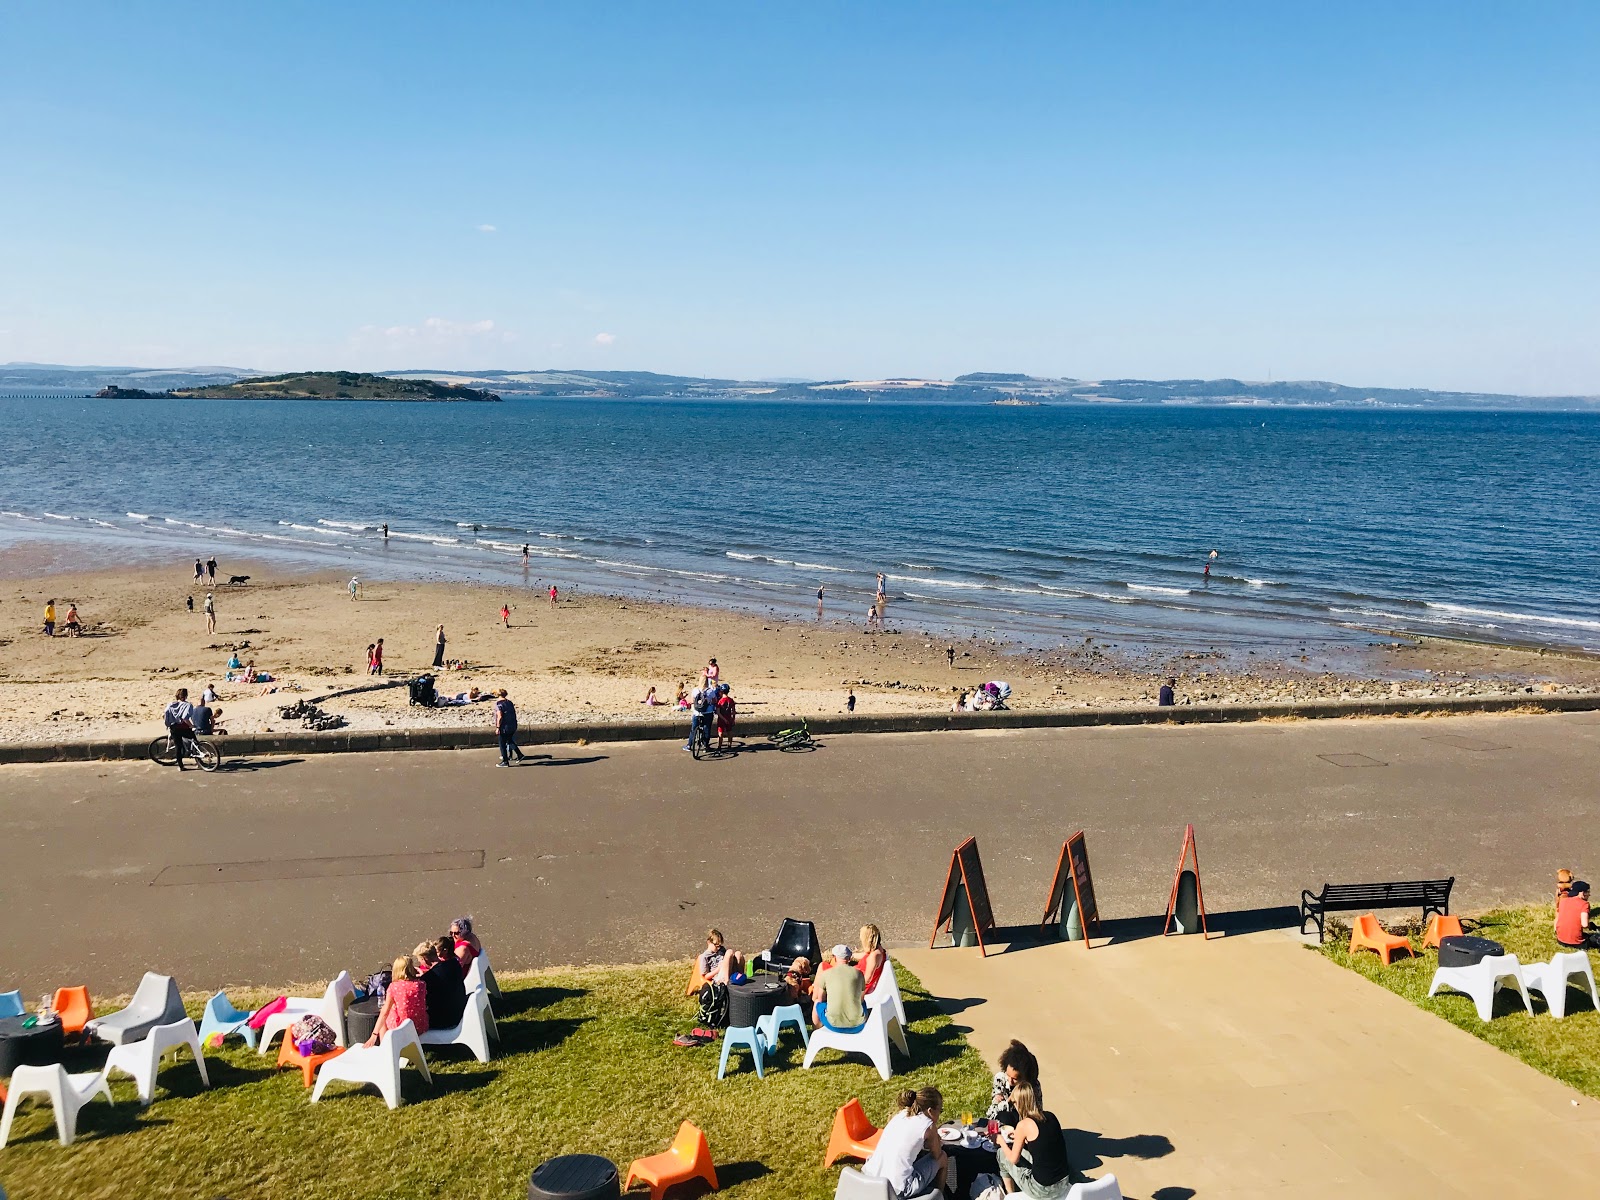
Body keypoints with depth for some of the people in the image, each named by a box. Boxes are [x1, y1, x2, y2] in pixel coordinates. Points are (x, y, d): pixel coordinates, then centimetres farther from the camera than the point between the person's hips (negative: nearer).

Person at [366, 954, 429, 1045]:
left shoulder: (394, 987, -15)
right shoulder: (420, 984, -9)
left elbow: (385, 1013, -13)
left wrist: (374, 1035, -9)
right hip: (421, 1028, 3)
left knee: (383, 1020, 27)